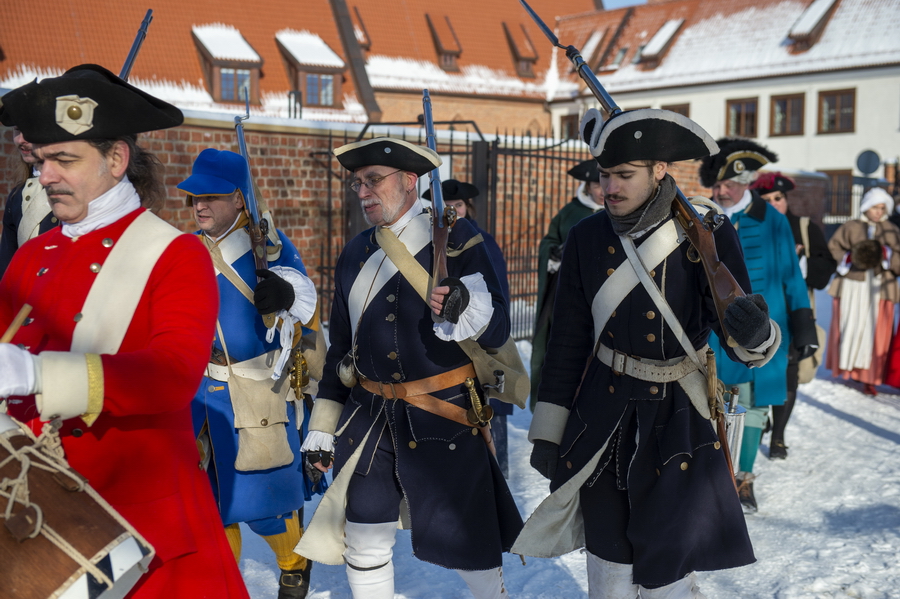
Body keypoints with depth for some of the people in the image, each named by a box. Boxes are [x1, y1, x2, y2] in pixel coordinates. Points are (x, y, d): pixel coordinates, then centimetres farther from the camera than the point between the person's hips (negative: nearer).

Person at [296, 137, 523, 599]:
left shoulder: (455, 239, -6)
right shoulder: (355, 253, 10)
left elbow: (497, 330, -11)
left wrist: (464, 309, -33)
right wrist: (322, 426, 16)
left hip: (443, 415, -4)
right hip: (370, 416, 5)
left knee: (465, 543, 3)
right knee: (363, 542, 9)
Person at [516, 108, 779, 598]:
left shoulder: (705, 234, -10)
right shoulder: (586, 237, -2)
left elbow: (744, 344, -11)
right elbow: (568, 338, 4)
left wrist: (754, 334, -36)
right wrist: (548, 430, 5)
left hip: (677, 420, -2)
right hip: (603, 415, 3)